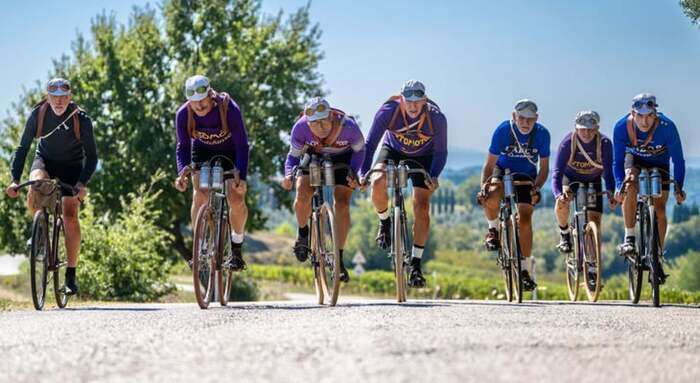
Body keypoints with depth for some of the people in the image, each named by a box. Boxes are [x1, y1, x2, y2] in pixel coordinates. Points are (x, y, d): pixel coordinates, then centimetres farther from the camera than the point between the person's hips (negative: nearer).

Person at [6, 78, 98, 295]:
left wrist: (82, 183, -36)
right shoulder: (37, 115, -20)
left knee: (70, 216, -13)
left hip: (71, 166, -1)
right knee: (35, 188, -34)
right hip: (45, 161, 1)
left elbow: (91, 156, -20)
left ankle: (71, 274, -5)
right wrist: (15, 179, -28)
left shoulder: (81, 120, -23)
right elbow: (22, 149, -16)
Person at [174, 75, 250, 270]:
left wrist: (241, 177, -38)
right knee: (200, 196, -18)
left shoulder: (229, 109, -34)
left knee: (236, 199, -13)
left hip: (231, 152, -2)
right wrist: (182, 172, -34)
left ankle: (237, 247, 8)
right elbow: (183, 147, -16)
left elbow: (242, 145, -29)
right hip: (203, 151, 2)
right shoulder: (183, 114, -26)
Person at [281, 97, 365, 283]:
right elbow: (293, 155, -15)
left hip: (342, 159, -1)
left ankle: (339, 259, -5)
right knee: (302, 196, -23)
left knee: (342, 203, -15)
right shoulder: (300, 128, -31)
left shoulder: (348, 126, -34)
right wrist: (288, 175, -34)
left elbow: (359, 150, -13)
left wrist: (353, 173, -27)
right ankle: (303, 233, 7)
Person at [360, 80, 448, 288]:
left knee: (421, 208, -12)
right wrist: (364, 172, -34)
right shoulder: (388, 112, -30)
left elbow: (440, 152, -17)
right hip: (393, 151, 0)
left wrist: (434, 176, -35)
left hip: (422, 157, 0)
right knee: (377, 183, -30)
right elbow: (370, 144, -22)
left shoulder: (436, 118, -29)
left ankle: (415, 264, -2)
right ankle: (385, 221, 2)